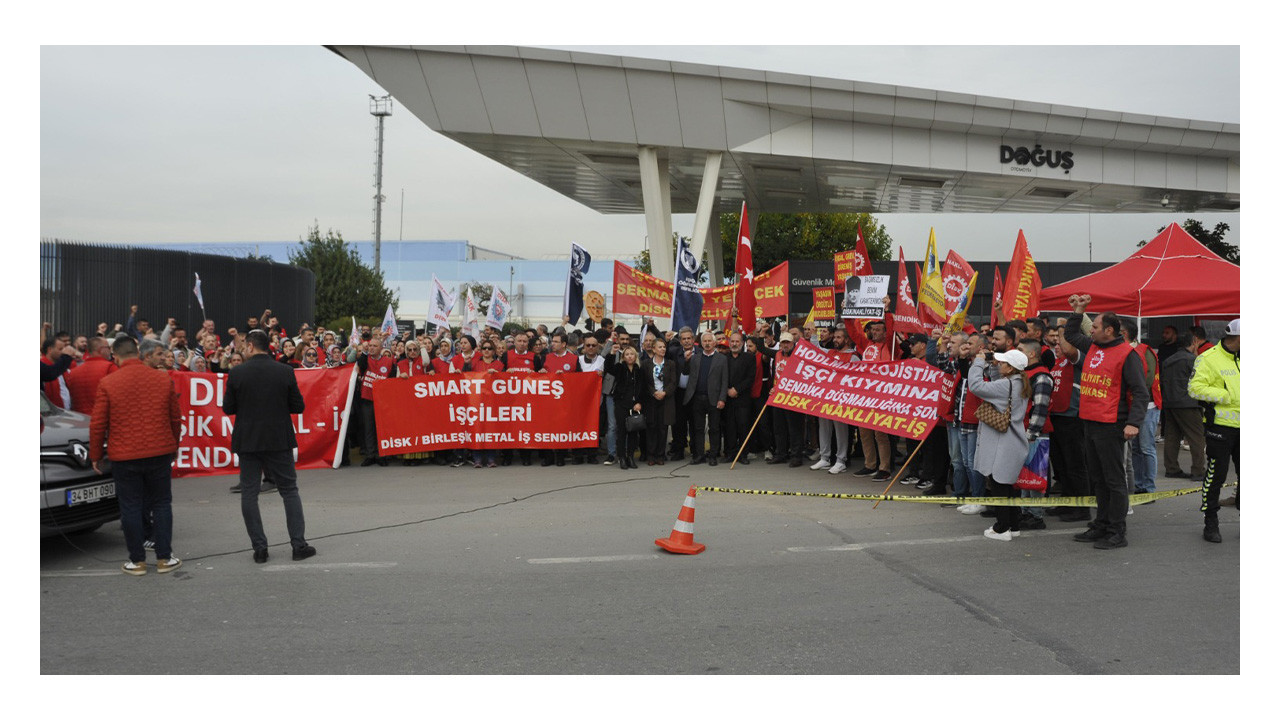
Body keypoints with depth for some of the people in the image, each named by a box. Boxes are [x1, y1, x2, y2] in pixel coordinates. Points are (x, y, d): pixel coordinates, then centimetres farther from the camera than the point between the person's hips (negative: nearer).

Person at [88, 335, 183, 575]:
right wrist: (173, 446, 21)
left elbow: (97, 424, -5)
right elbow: (176, 418, 8)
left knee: (130, 507, 7)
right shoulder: (163, 379, 0)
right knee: (161, 504, 11)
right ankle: (164, 558, 13)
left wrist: (96, 456, 7)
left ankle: (137, 561, 13)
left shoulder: (107, 383, -7)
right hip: (159, 453, 2)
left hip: (124, 456, -2)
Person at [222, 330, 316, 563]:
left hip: (247, 441, 0)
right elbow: (298, 406, -2)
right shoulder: (285, 372, -5)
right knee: (289, 491, 8)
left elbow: (227, 408, -1)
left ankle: (259, 547, 8)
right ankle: (299, 544, 6)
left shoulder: (237, 373, -6)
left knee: (249, 493, 8)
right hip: (279, 441, 0)